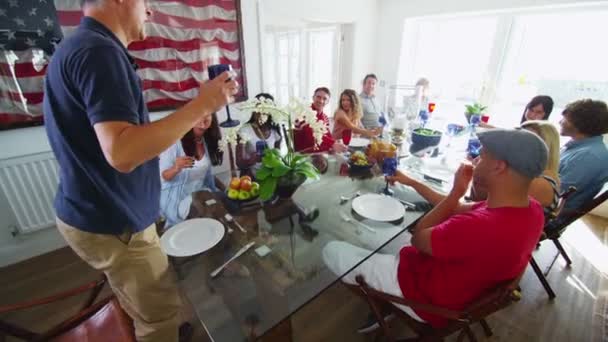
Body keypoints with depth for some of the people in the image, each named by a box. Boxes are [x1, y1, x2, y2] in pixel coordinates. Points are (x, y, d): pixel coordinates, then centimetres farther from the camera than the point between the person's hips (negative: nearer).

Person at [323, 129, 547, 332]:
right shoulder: (531, 208, -10)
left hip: (427, 298, -8)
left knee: (332, 250, -3)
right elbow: (456, 210, 3)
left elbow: (418, 238, -20)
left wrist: (456, 192, -17)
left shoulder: (479, 228, -40)